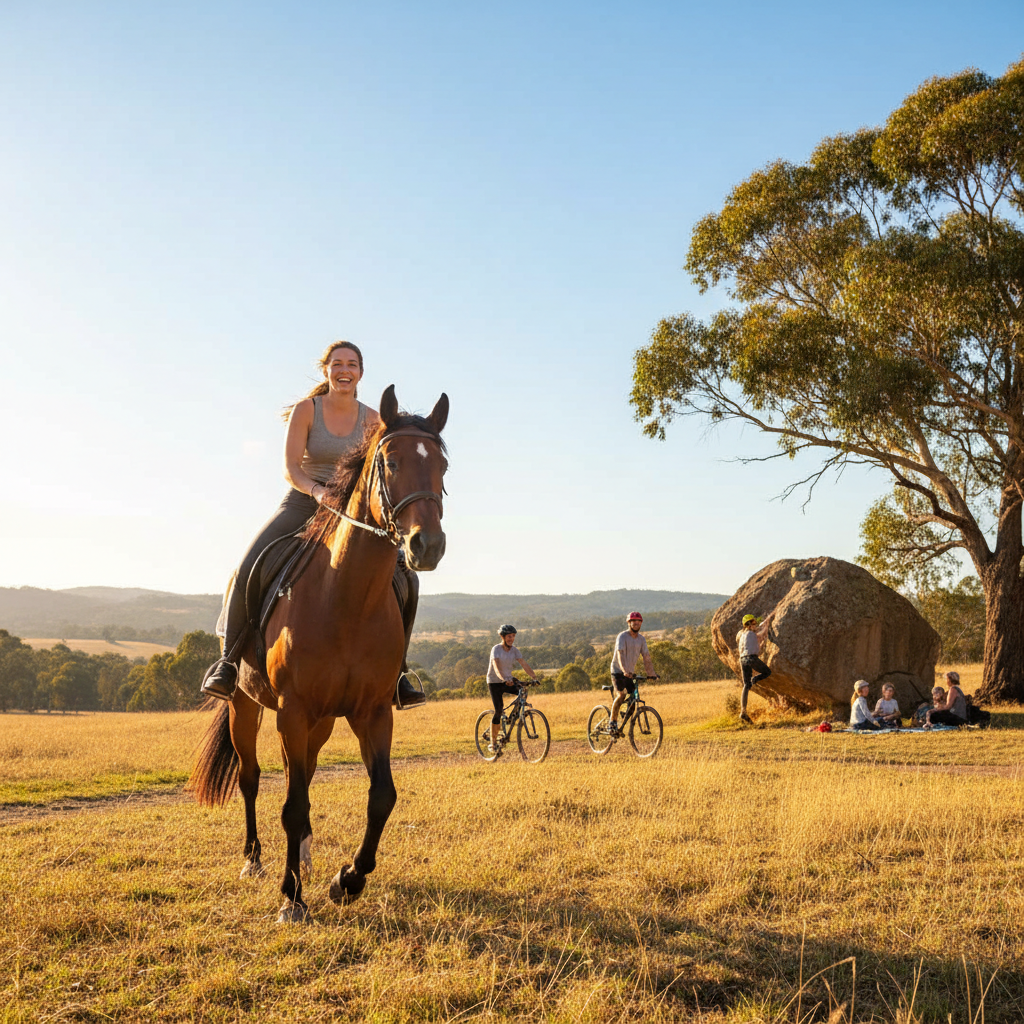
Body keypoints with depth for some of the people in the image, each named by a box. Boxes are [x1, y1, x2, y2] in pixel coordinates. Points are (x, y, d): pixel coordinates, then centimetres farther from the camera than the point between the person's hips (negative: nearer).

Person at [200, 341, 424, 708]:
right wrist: (316, 490, -32)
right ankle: (229, 658, -8)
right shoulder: (306, 410, -5)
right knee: (249, 571, -26)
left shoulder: (372, 420, 3)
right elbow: (290, 468, -13)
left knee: (405, 580, -13)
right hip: (301, 505, -2)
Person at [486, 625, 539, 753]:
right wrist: (503, 679, -47)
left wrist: (534, 678, -25)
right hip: (495, 682, -5)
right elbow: (496, 667, -29)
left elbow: (524, 665, -9)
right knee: (498, 710, -13)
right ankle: (493, 742, -2)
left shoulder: (515, 650, -1)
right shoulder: (496, 649, -15)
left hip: (508, 681, 5)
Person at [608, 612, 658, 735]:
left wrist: (651, 674, -10)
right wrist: (624, 671, -43)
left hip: (630, 673, 6)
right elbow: (620, 654, -29)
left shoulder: (641, 639, 4)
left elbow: (646, 657, 1)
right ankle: (612, 723, -13)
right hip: (618, 671, -6)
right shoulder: (622, 636, -15)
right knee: (620, 695, -23)